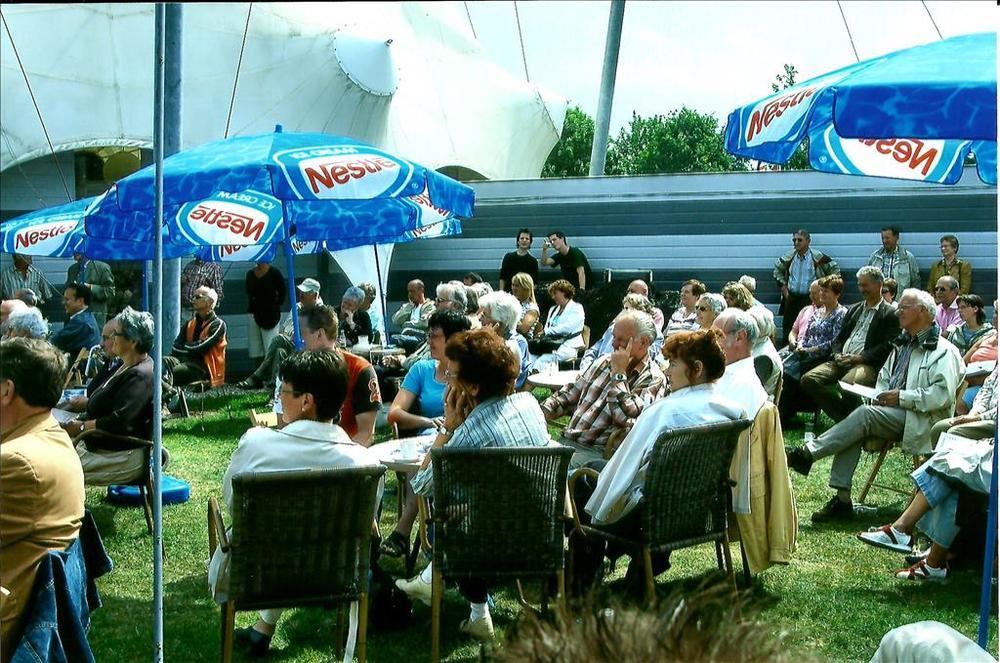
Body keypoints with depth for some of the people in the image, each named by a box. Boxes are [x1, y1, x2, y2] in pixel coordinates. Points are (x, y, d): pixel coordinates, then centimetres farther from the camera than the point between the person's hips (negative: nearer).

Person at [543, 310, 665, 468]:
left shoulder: (653, 379, -5)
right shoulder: (605, 361, 17)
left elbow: (626, 417, -21)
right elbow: (570, 393, 23)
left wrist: (618, 373, -13)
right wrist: (542, 412, 6)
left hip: (598, 452, -7)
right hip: (566, 440, 7)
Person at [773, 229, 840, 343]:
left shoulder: (817, 257, -6)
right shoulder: (789, 257, 5)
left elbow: (834, 270, 3)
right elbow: (777, 270, 24)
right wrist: (783, 286, 13)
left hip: (810, 299, -4)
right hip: (791, 298, 4)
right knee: (787, 331, 4)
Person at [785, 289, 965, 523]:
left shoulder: (943, 351, -4)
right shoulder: (902, 344, 22)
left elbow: (943, 394, -17)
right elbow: (883, 377, 30)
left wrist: (902, 397, -17)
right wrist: (880, 396, 7)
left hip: (918, 419, -7)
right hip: (890, 411, 7)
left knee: (865, 414, -29)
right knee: (856, 427, -22)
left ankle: (806, 454, -28)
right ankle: (842, 499, -25)